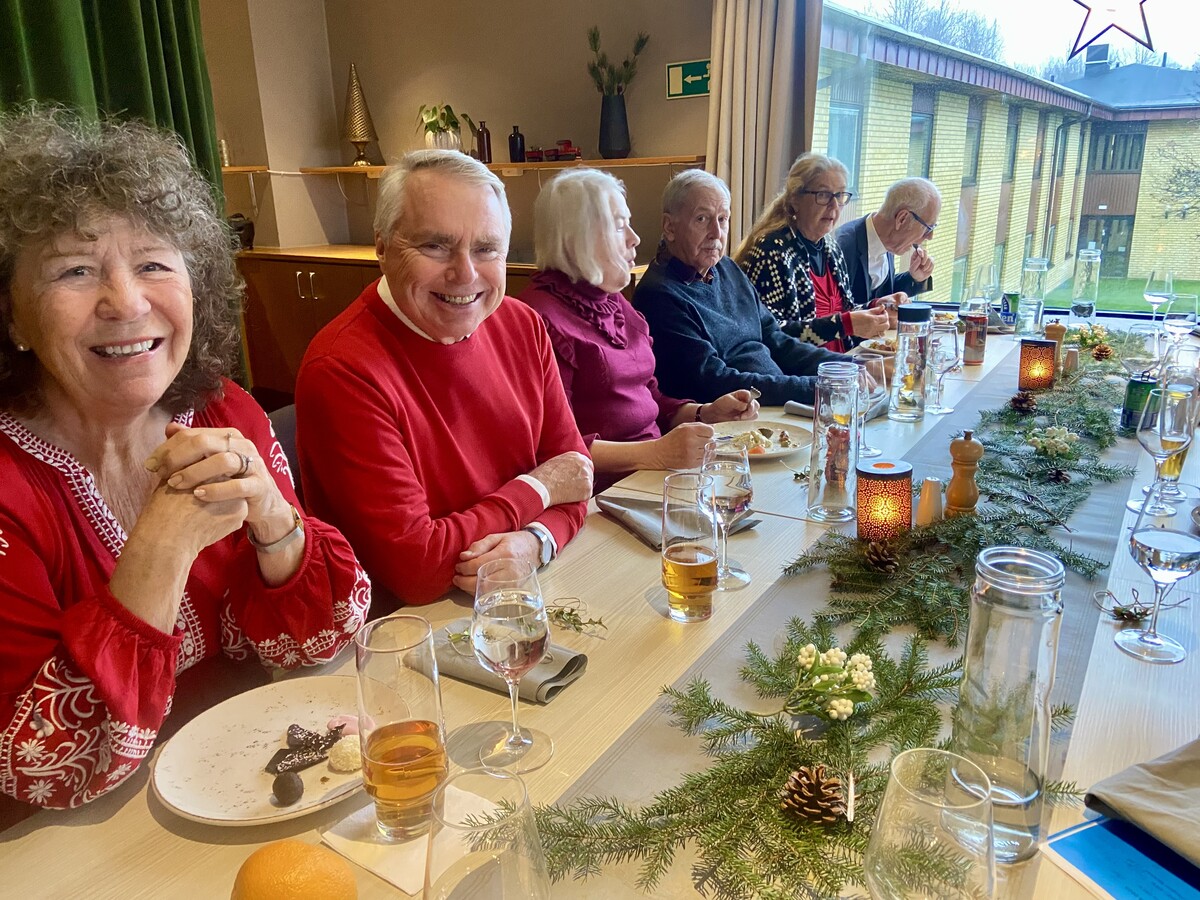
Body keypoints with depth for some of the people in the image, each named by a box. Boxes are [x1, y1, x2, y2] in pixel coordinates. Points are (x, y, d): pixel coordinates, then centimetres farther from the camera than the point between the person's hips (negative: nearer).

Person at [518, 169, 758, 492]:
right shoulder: (542, 317, -12)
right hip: (605, 488, -9)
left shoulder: (616, 304, 18)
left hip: (654, 466, 9)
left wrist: (707, 413, 9)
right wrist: (655, 454, -24)